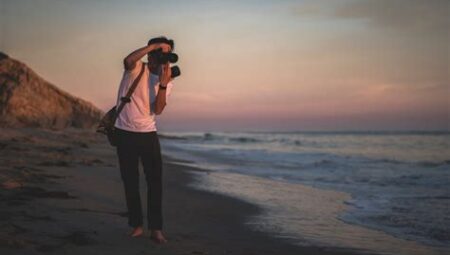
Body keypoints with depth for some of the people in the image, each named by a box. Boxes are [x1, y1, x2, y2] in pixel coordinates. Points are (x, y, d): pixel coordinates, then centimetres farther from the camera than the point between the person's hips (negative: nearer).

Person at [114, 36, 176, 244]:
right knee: (130, 181, 5)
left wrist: (163, 84, -21)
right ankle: (136, 225, 16)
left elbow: (157, 110, -10)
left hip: (148, 133, 2)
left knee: (155, 181, -3)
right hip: (125, 133, -2)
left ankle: (156, 229, 3)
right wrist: (154, 45, -29)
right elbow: (128, 60, -29)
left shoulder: (167, 82, 4)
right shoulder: (136, 68, -3)